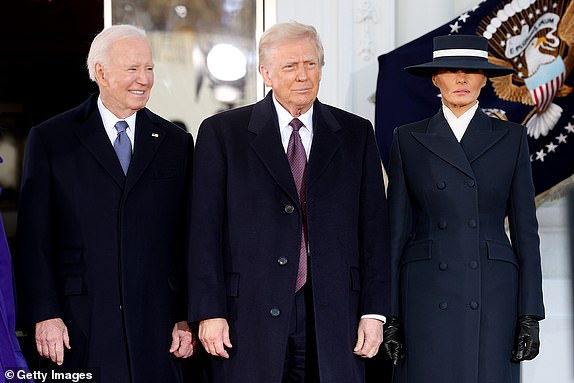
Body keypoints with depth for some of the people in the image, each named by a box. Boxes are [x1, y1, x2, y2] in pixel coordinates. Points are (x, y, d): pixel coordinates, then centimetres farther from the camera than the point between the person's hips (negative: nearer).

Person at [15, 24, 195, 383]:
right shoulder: (50, 139, 4)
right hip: (80, 328, -2)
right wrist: (45, 315, -8)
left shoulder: (176, 142, 11)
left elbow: (187, 240, 9)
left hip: (156, 324, 2)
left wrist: (187, 317, 4)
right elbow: (34, 240, 0)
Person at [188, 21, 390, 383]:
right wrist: (209, 313, -6)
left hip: (333, 319, 2)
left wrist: (373, 312, 2)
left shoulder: (357, 134, 10)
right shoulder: (221, 133, 4)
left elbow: (373, 229, 8)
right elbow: (206, 231, 0)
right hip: (249, 318, -1)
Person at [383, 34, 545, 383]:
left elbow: (525, 229, 5)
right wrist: (389, 314, 0)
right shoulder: (409, 139, 7)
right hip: (427, 295, 0)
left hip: (492, 296, 0)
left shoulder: (511, 138, 6)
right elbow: (396, 229, 6)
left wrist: (530, 315, -1)